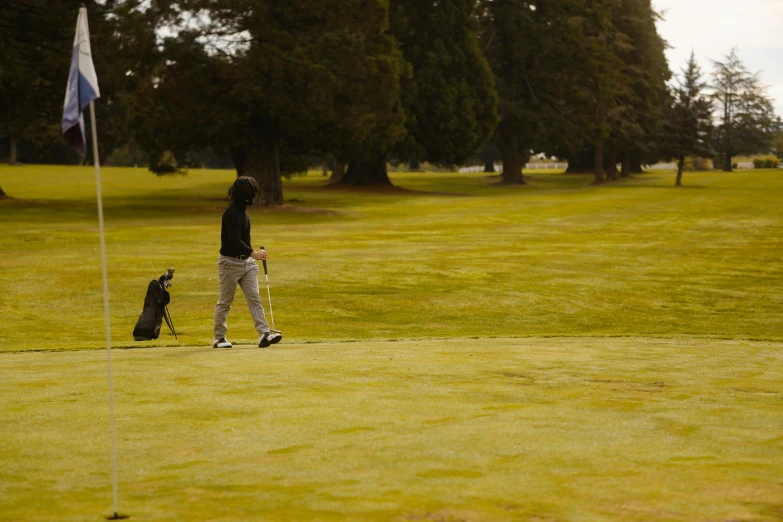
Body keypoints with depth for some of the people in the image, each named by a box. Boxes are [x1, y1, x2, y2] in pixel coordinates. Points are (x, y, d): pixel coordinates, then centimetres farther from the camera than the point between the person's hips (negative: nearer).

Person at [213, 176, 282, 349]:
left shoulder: (242, 210, 10)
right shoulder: (231, 213, -19)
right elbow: (234, 241, -28)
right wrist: (253, 253, -37)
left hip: (246, 261, 8)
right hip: (230, 262, -8)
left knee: (254, 298, -3)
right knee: (225, 301, 3)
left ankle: (264, 334, -10)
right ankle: (219, 338, 14)